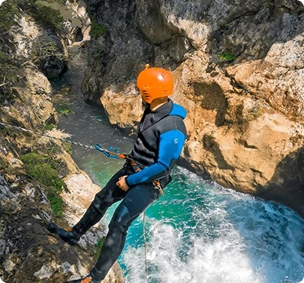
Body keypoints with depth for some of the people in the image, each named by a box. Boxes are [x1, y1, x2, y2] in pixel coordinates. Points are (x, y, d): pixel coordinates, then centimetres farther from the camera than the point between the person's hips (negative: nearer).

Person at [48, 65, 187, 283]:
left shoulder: (172, 128, -29)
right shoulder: (153, 109, -3)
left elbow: (163, 167, -26)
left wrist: (130, 181, -18)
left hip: (149, 182, -9)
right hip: (132, 170, 9)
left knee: (119, 223, -11)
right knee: (101, 201, 20)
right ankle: (74, 235, 44)